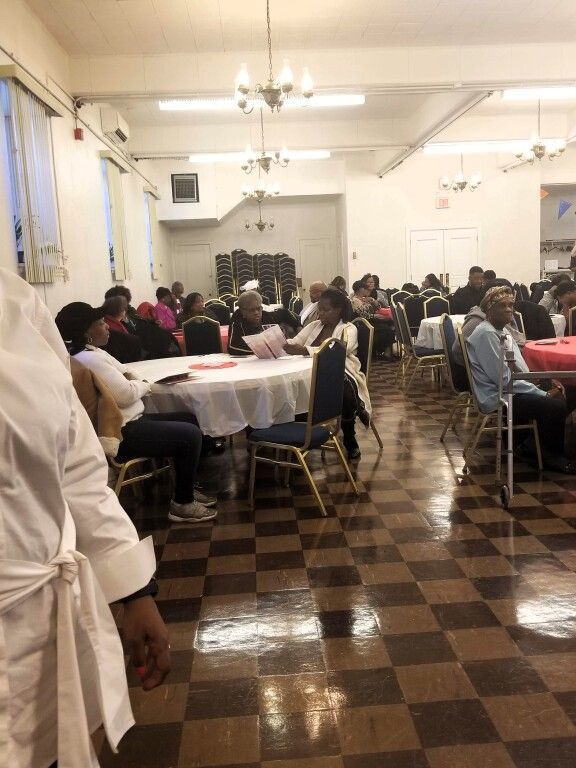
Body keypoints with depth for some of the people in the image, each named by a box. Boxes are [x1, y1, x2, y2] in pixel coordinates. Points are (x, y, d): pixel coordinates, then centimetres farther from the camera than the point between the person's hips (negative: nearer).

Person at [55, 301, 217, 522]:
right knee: (191, 435, -12)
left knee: (189, 419, 14)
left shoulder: (93, 352, 11)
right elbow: (126, 395, -23)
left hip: (127, 421, 11)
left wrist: (134, 379, -4)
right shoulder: (89, 359, -21)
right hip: (121, 434, -11)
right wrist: (144, 385, -2)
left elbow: (123, 372, 19)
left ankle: (186, 488, 23)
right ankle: (182, 505, 2)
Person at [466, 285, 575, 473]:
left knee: (561, 398, 3)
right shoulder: (486, 334, -16)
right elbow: (504, 378, -21)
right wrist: (544, 394, -17)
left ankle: (532, 446, 13)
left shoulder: (503, 332, 15)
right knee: (555, 406, -19)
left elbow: (522, 371, 17)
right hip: (497, 400, -10)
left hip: (510, 391, 10)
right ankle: (551, 456, 4)